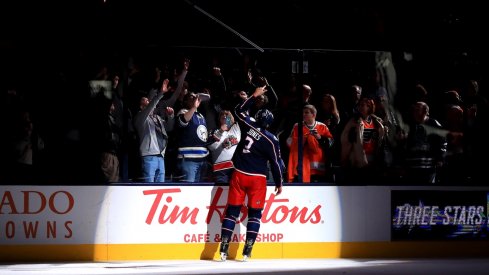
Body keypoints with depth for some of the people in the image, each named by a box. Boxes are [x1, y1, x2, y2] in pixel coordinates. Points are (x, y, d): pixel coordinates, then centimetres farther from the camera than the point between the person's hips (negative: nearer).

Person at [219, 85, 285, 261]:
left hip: (239, 174, 2)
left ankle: (224, 249, 0)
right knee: (255, 213, 5)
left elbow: (239, 110, 18)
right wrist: (279, 183, 9)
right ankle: (247, 252, -2)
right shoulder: (271, 140, -7)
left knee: (232, 210, 6)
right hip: (258, 179, -2)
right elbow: (276, 163, -3)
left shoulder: (248, 125, -1)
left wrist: (255, 95, 22)